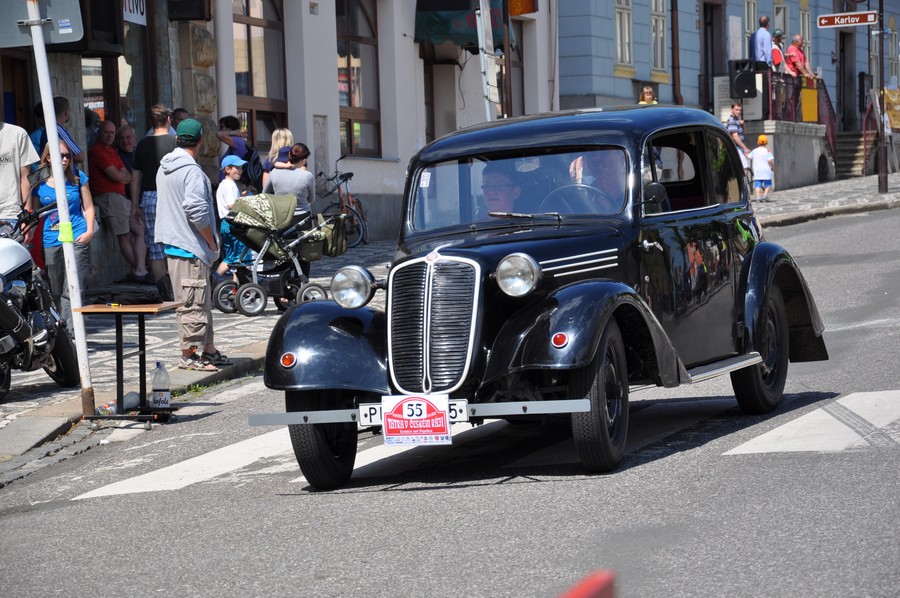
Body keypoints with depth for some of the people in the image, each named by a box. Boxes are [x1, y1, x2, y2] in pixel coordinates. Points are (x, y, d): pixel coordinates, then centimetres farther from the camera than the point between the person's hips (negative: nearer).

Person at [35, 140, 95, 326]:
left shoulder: (78, 177, 6)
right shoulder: (39, 182, 6)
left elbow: (88, 207, 11)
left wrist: (89, 231, -2)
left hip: (77, 240, -2)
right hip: (50, 241, 2)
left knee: (72, 290, -12)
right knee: (55, 291, 6)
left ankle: (71, 330, -17)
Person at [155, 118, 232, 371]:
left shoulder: (164, 168, 14)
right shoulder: (192, 170, -17)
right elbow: (196, 210, -24)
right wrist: (212, 241, -10)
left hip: (173, 243, 10)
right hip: (190, 246, -10)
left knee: (203, 302, 16)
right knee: (193, 303, -5)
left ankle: (209, 350, 23)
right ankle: (189, 355, -2)